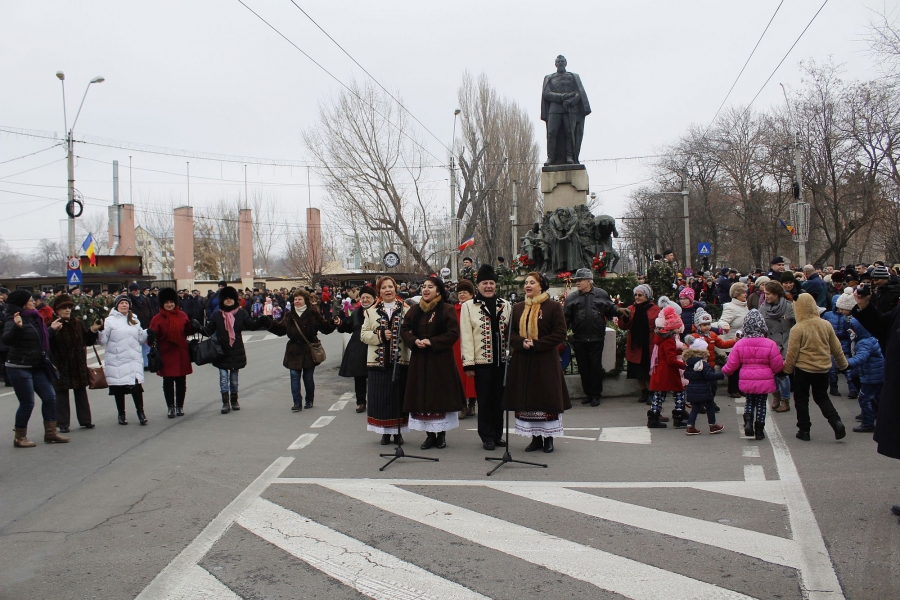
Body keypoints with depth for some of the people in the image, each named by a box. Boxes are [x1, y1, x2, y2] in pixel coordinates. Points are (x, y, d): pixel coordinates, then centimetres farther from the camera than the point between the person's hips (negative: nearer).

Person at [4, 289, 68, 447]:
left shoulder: (33, 318, 11)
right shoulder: (13, 319, -15)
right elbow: (6, 339, -32)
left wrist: (51, 329, 27)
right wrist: (17, 326, -47)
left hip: (36, 367, 9)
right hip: (19, 368, -9)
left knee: (49, 397, 8)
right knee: (27, 403, -4)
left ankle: (50, 432, 17)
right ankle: (20, 438, 10)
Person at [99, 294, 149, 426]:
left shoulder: (134, 320, 15)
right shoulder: (110, 321, 0)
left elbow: (141, 339, 21)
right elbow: (103, 341, -4)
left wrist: (148, 333, 2)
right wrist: (100, 331, -21)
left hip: (134, 360, 2)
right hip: (117, 361, -2)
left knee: (136, 385, -9)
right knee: (119, 388, 4)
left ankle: (140, 412, 2)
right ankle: (121, 414, 17)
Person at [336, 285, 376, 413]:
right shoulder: (356, 312, 12)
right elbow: (349, 328, 18)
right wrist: (341, 323, 2)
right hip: (357, 350, 6)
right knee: (359, 377, 11)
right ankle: (360, 402, 23)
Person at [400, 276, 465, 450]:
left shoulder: (448, 309, -4)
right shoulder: (415, 310, 9)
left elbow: (453, 333, -11)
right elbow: (404, 330, 10)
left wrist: (431, 342, -17)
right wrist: (415, 341, -10)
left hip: (441, 360, -4)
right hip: (419, 360, 4)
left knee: (440, 395, 0)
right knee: (422, 396, 4)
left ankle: (441, 434, 11)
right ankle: (429, 434, 13)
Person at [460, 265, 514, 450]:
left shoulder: (505, 305, 9)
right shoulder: (468, 306, -1)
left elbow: (512, 332, 12)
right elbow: (466, 337, -5)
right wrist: (468, 363, -10)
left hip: (502, 361, 3)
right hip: (482, 361, -3)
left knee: (499, 400, 10)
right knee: (485, 400, 3)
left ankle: (498, 435, 20)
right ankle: (487, 437, 12)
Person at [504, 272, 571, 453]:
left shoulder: (553, 306, -3)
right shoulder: (518, 308, 11)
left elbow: (560, 333, -9)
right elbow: (510, 331, 9)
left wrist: (536, 344, -16)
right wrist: (521, 343, -12)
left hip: (545, 362, -4)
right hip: (522, 362, 4)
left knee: (547, 399, 0)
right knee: (526, 400, 5)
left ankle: (548, 438, 11)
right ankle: (535, 438, 14)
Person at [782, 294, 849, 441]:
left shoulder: (798, 328, -17)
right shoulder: (826, 324, -3)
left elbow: (792, 352, -13)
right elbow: (836, 347, 6)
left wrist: (787, 369, 1)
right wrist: (842, 364, 20)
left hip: (803, 369, -4)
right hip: (823, 369, 4)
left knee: (801, 399, 11)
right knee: (822, 397, 19)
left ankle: (804, 430, 13)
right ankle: (837, 423, 1)